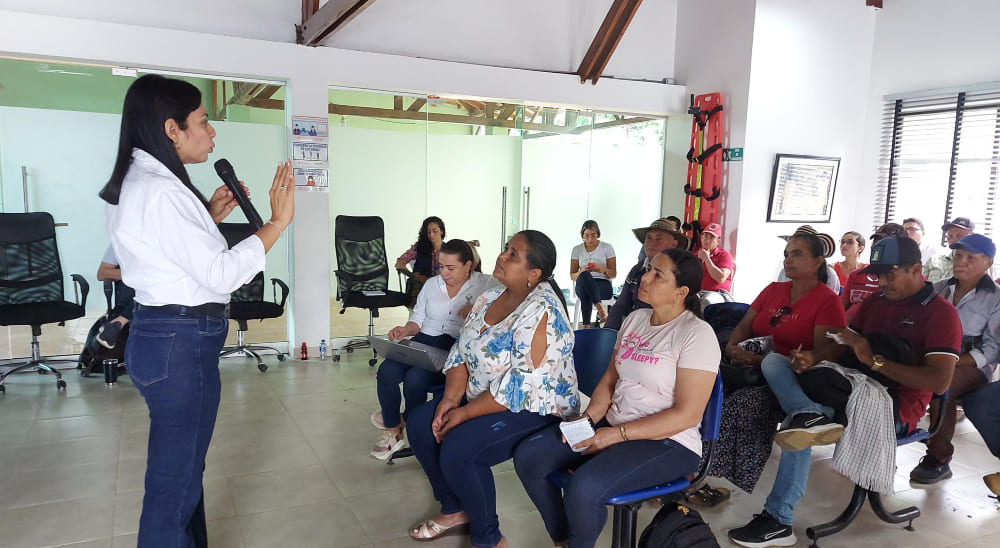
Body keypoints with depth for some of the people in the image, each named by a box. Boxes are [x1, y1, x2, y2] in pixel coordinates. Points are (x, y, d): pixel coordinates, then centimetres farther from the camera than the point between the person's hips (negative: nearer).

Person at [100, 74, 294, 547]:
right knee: (176, 479, 4)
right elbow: (220, 274, -24)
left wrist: (209, 215, 11)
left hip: (161, 334, 11)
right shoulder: (160, 191, -21)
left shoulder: (134, 182, 11)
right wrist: (276, 223, -18)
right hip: (181, 345, -11)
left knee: (183, 467, 23)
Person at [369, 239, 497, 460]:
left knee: (415, 378, -29)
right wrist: (406, 329, -1)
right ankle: (392, 432, -4)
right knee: (386, 371, -22)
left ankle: (409, 420, 6)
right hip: (424, 341, 5)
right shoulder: (432, 284, 19)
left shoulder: (486, 284, 4)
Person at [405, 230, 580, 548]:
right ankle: (455, 510, 15)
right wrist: (450, 398, -11)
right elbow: (462, 352, 5)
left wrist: (464, 414, -21)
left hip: (534, 408, -9)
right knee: (420, 424, -2)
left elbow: (520, 388, -28)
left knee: (457, 449, -26)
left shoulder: (540, 312, -25)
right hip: (480, 395, 9)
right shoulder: (490, 298, 2)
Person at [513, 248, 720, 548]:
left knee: (583, 489, -31)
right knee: (528, 457, -8)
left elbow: (687, 414, -18)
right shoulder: (634, 320, 9)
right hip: (613, 427, 7)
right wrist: (588, 419, -6)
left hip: (667, 442, -7)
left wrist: (617, 434, -20)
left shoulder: (697, 334, -14)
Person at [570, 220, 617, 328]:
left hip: (603, 285, -1)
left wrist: (602, 269, -16)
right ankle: (600, 307, -47)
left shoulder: (607, 247, 7)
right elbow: (572, 276, 9)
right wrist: (581, 271, -15)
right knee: (584, 276, -39)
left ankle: (586, 326, -43)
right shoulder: (577, 250, 11)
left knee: (585, 291, -39)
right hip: (582, 285, 2)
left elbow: (614, 274, 7)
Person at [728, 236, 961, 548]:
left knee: (799, 428, -28)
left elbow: (940, 381, -15)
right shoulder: (873, 303, 16)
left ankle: (778, 521, -19)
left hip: (894, 406, -7)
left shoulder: (941, 313, -4)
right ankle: (810, 414, -38)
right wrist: (814, 357, -10)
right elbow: (842, 347, 13)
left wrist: (874, 360, -22)